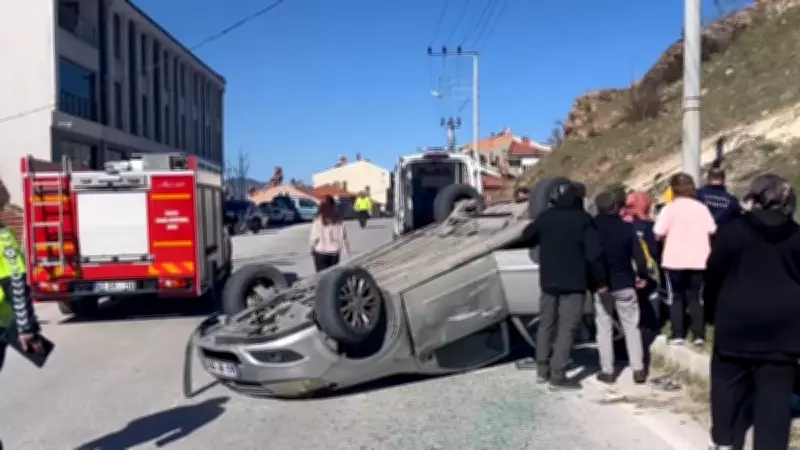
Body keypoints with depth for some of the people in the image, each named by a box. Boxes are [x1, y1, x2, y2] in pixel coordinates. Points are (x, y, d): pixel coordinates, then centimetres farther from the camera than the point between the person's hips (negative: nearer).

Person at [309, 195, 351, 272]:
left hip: (320, 252, -2)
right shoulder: (337, 219, -5)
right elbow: (343, 236, -5)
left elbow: (314, 236, -10)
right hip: (334, 252, 3)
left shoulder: (318, 219, -11)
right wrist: (348, 251, 3)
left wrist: (312, 247, 7)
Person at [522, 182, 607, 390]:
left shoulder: (546, 217, 1)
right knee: (566, 328, -1)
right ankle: (558, 375, -3)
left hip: (549, 280, 5)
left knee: (546, 324, 15)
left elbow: (528, 237, 17)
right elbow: (593, 253, -16)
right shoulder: (583, 220, -11)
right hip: (573, 283, -4)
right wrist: (601, 280, -7)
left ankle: (542, 370, 20)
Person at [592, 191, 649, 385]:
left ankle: (607, 371, 6)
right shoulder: (627, 227, -6)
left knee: (604, 327, 6)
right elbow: (638, 255, -7)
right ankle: (638, 369, 8)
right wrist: (642, 275, 9)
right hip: (624, 283, 0)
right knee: (631, 327, 10)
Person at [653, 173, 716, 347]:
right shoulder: (701, 208, 3)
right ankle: (699, 335, 6)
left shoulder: (669, 208, -6)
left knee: (677, 296, 9)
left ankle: (678, 335, 6)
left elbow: (659, 233, -11)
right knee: (695, 296, 11)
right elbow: (711, 231, 2)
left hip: (675, 259, -2)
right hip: (698, 259, 2)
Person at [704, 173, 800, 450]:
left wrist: (712, 307, 12)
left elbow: (715, 274, -2)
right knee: (775, 390, 4)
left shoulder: (734, 230, -6)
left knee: (728, 381, 14)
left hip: (738, 317, -2)